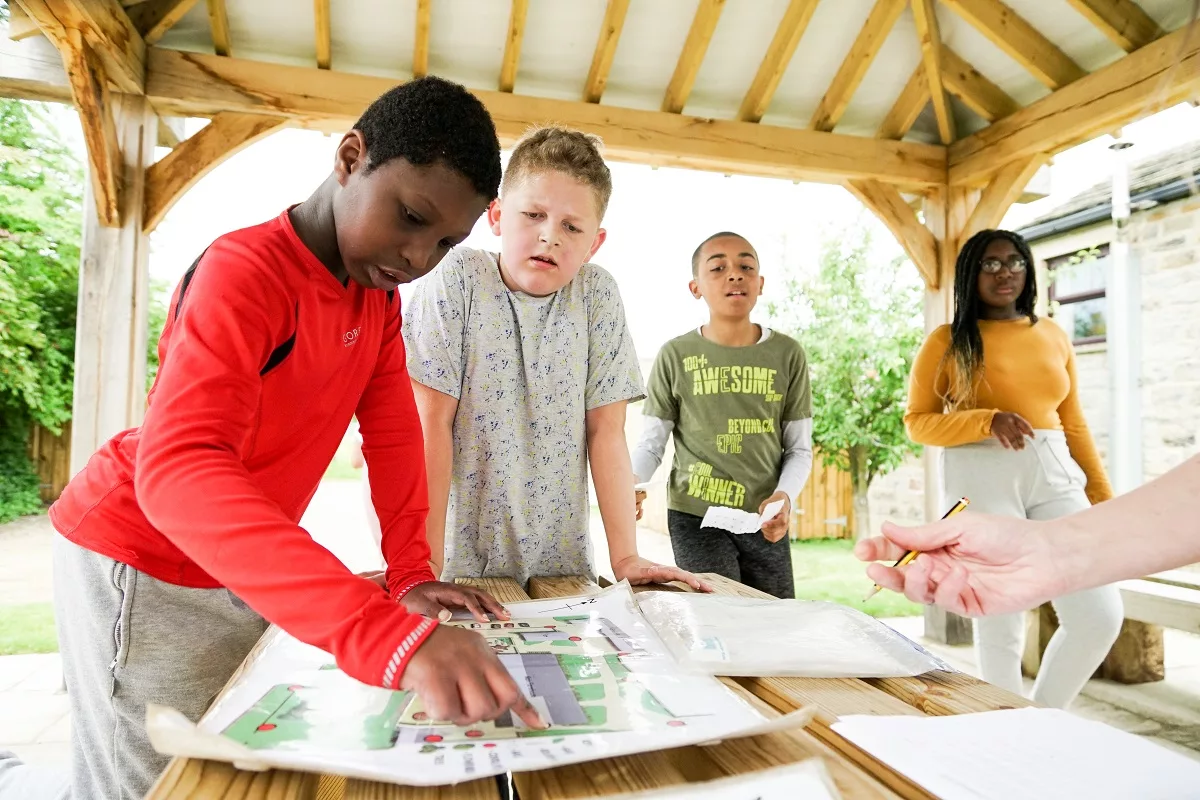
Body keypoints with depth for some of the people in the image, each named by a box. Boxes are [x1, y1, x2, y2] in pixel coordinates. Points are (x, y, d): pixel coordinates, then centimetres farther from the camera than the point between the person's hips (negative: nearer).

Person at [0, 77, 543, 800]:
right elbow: (177, 470, -39)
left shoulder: (381, 294, -1)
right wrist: (388, 631, -50)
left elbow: (394, 433, -1)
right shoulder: (245, 273, -26)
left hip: (247, 574, 7)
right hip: (144, 561, -7)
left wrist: (410, 575, -9)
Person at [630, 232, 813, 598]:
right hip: (695, 518, -2)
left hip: (765, 521, 3)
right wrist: (630, 484, -20)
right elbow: (651, 444, 0)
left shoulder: (788, 354, 1)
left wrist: (785, 495, -14)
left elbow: (800, 448, 4)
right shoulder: (676, 355, -4)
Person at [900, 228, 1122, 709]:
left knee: (1101, 616, 0)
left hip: (1055, 475, 5)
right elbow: (916, 422, -2)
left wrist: (1103, 496, 15)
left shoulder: (1053, 336, 14)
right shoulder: (948, 341, 0)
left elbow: (1073, 425, 18)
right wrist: (987, 421, -17)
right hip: (984, 478, -4)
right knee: (1001, 625, 1)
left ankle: (1043, 718, 24)